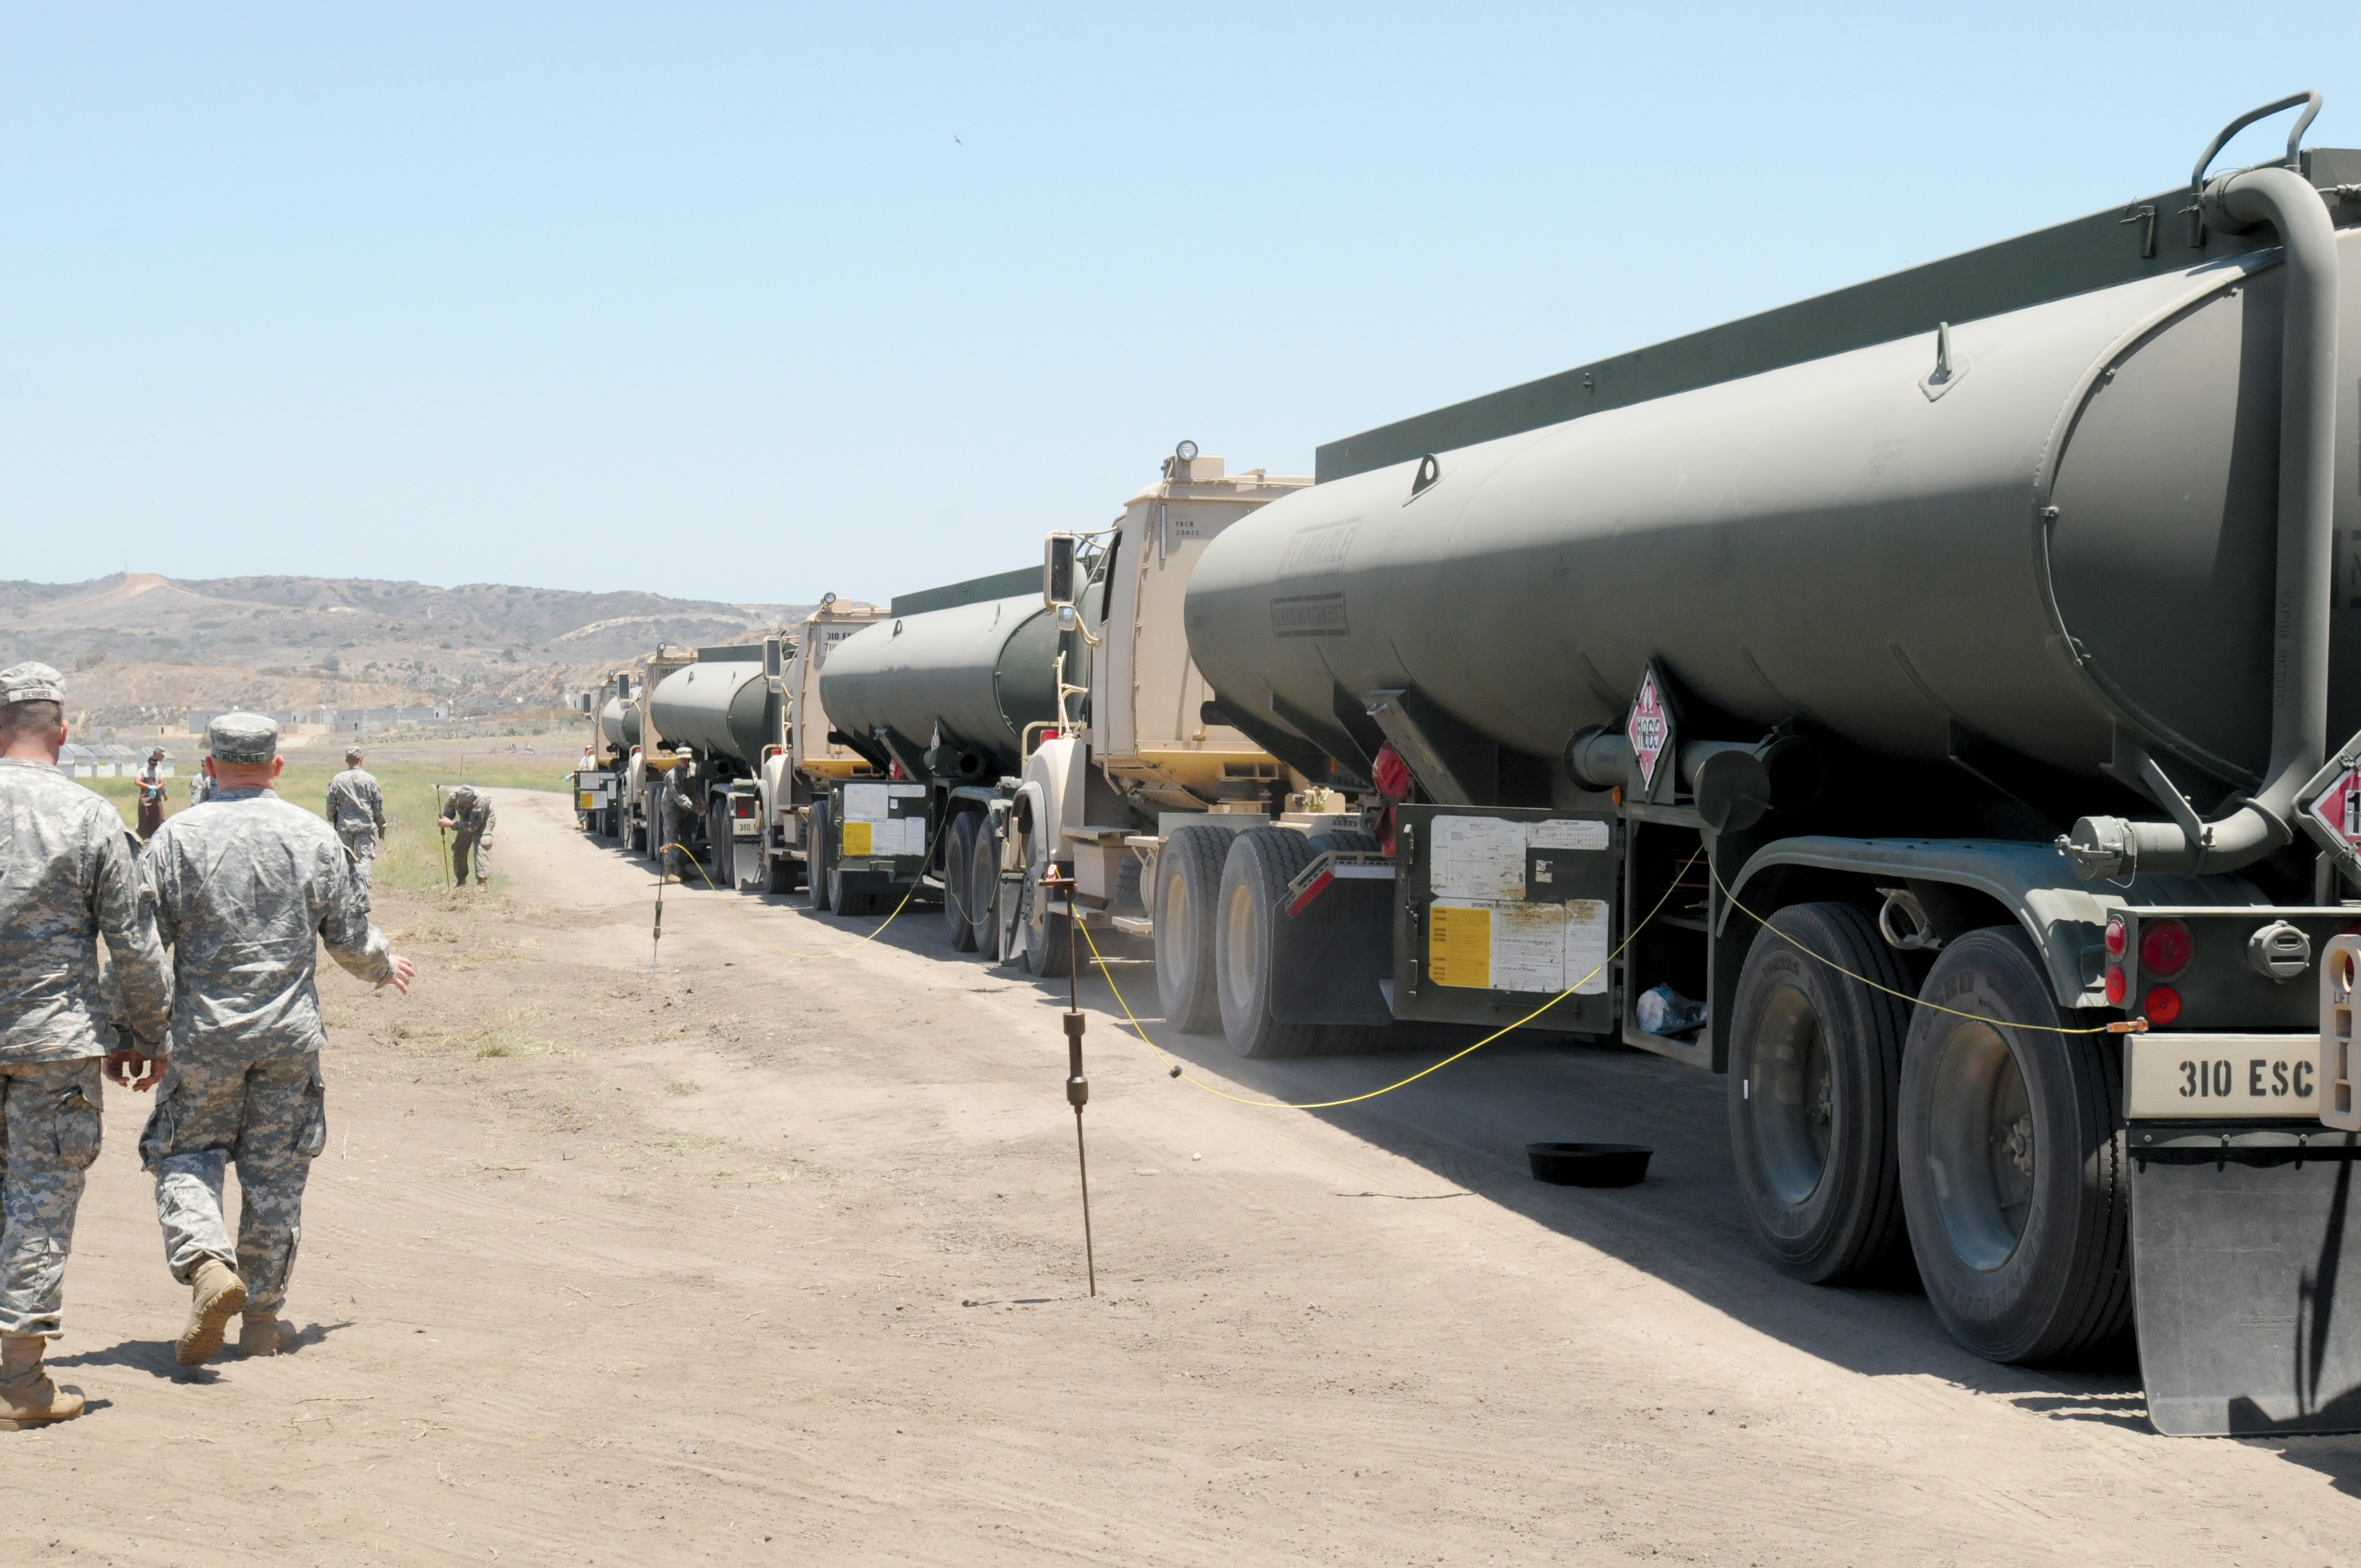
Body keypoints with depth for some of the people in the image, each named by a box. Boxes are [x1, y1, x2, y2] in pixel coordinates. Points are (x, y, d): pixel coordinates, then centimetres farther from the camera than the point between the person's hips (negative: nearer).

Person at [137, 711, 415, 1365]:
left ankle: (207, 1266, -16)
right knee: (275, 1174, 9)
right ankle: (262, 1320, 15)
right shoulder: (315, 837, 1)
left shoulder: (177, 837, -4)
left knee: (186, 1158, 11)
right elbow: (352, 939, 6)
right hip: (291, 1038, 2)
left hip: (203, 1034, -1)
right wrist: (386, 966, 28)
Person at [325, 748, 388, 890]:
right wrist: (381, 827, 12)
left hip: (344, 826, 2)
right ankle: (362, 892, -17)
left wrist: (334, 825, 20)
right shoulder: (370, 780, -4)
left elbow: (331, 806, 5)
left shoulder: (337, 781, 0)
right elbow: (378, 805, 1)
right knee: (365, 859, -3)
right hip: (366, 826, -2)